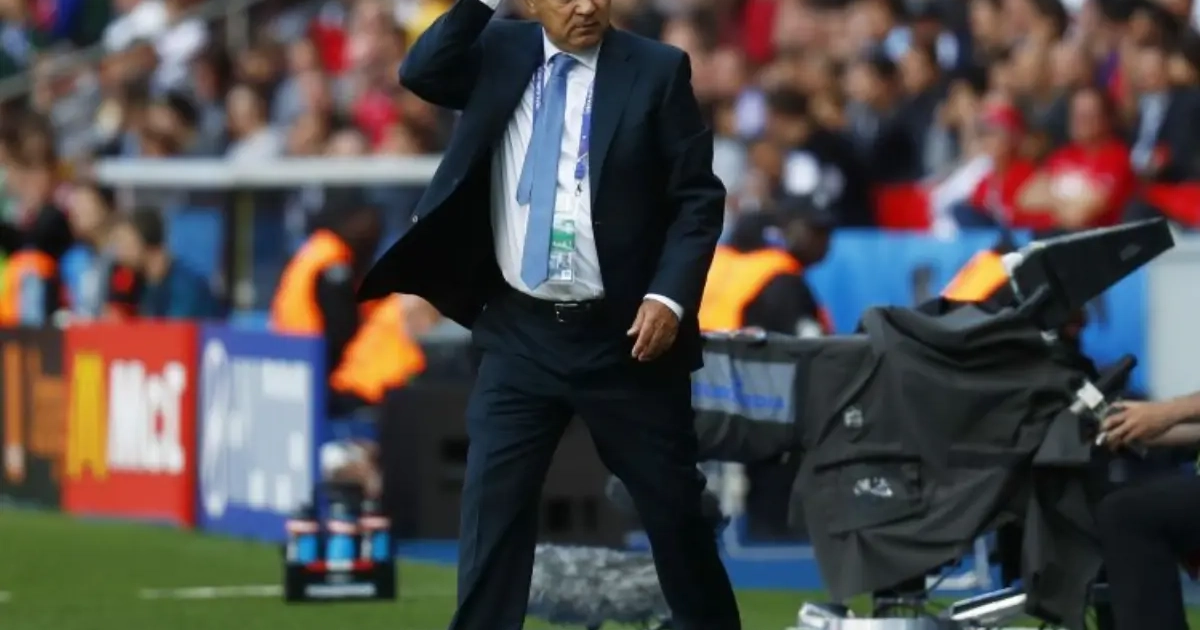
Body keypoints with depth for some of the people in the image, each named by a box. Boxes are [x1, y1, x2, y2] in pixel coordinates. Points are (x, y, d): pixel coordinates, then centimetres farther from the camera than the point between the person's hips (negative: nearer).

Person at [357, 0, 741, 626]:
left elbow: (699, 197, -3)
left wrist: (669, 297, -14)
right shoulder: (498, 53, 5)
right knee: (491, 506, -1)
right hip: (519, 331, 2)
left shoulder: (657, 70, -3)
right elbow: (420, 73, -11)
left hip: (622, 333, -2)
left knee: (674, 508, 7)